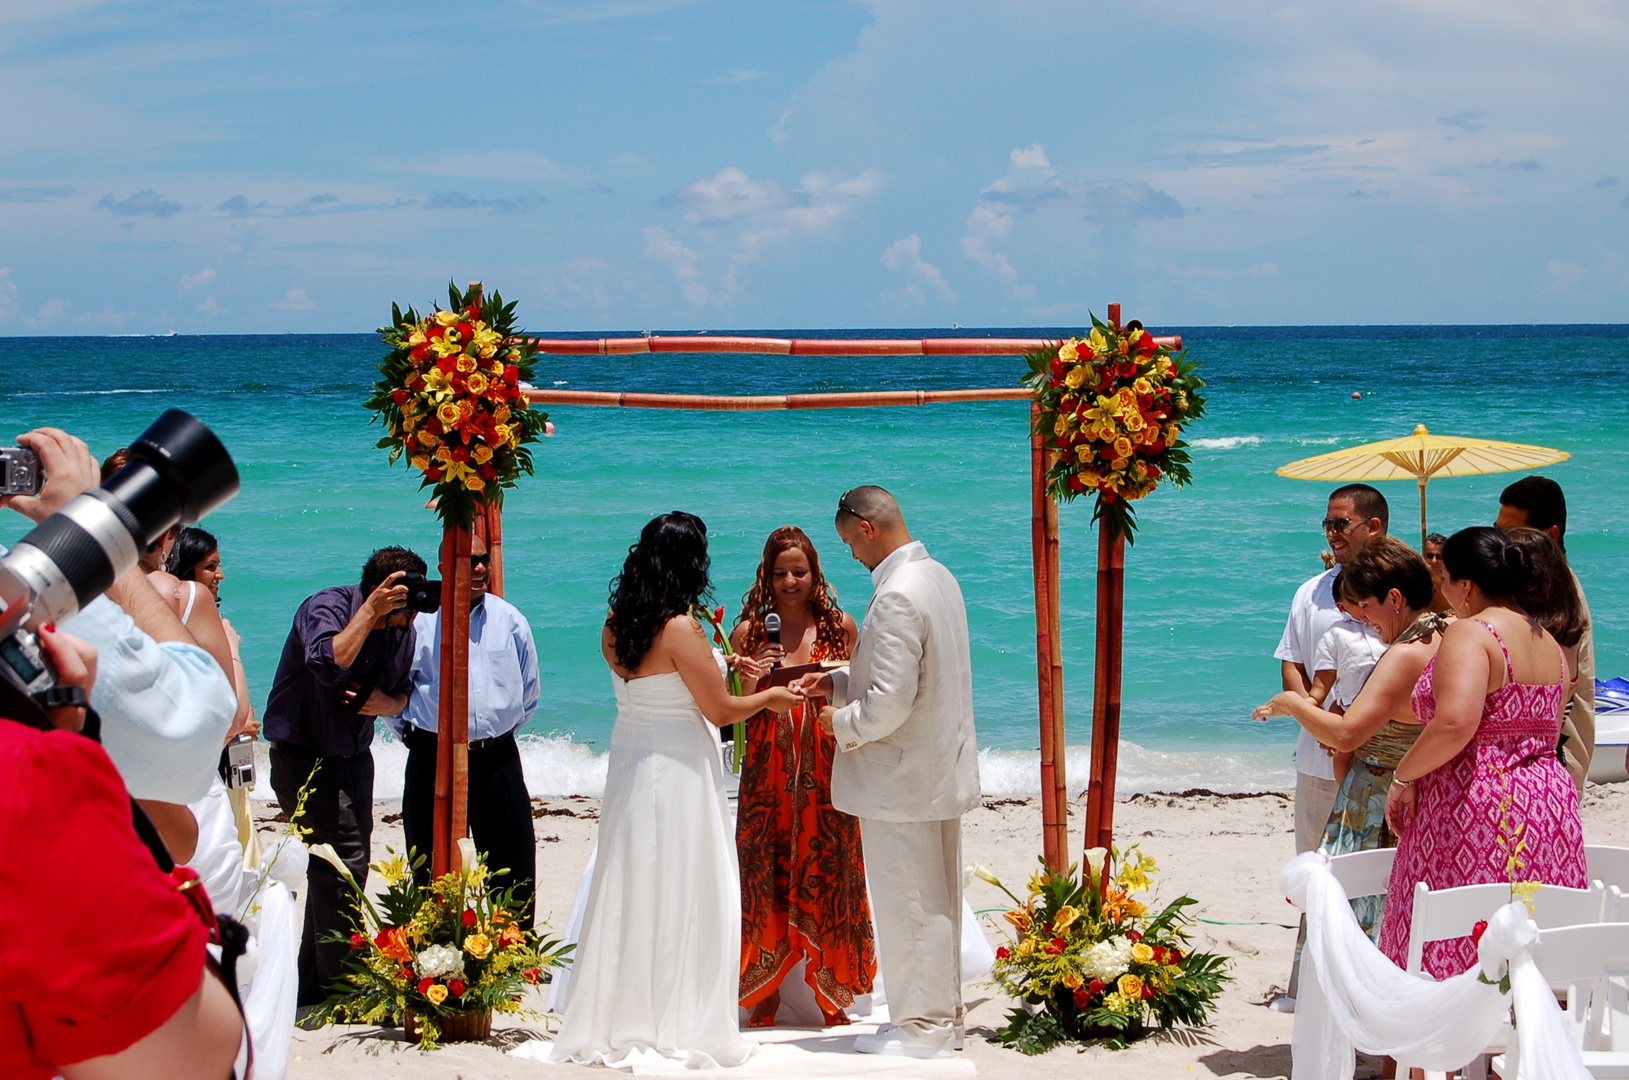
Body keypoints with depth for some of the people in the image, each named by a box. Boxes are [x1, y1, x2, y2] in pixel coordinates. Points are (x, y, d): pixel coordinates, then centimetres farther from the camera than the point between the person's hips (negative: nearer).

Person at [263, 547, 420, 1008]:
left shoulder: (403, 628, 2)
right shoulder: (326, 608, -19)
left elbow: (402, 692, 14)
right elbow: (329, 664, -38)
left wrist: (388, 704, -8)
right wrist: (371, 612, -35)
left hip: (354, 757, 8)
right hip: (304, 757, -8)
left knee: (342, 866, 11)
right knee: (343, 860, -16)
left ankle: (313, 983, 22)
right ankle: (341, 987, -12)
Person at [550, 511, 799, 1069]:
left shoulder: (615, 626, 4)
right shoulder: (680, 629, -18)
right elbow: (721, 710, -13)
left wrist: (715, 663, 28)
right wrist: (769, 697, 5)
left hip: (629, 764, 7)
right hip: (679, 769, -7)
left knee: (630, 892, 12)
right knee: (682, 895, 2)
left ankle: (619, 1020, 19)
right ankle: (678, 1027, 8)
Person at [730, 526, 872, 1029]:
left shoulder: (840, 626, 5)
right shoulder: (748, 633, 3)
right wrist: (754, 678, -13)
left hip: (826, 773, 0)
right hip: (767, 773, 0)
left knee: (828, 877, 1)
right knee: (767, 878, 0)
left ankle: (833, 996, 10)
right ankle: (765, 995, 10)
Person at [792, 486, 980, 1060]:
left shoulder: (896, 597, -24)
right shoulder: (938, 577, 8)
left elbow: (890, 703, -27)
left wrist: (842, 723, -9)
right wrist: (835, 681, 14)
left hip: (902, 778, -10)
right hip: (943, 769, 10)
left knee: (907, 905, 1)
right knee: (935, 900, 17)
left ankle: (921, 1028, 10)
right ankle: (941, 1016, 27)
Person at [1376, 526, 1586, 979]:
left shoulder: (1471, 634, -11)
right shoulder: (1548, 642, 16)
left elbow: (1455, 724, -25)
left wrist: (1403, 778, -13)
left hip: (1476, 810, -9)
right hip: (1550, 802, 9)